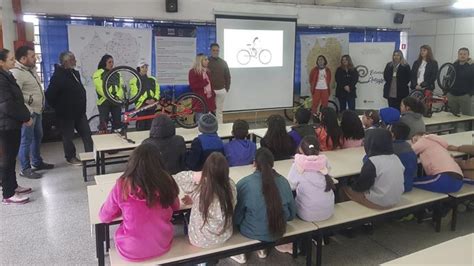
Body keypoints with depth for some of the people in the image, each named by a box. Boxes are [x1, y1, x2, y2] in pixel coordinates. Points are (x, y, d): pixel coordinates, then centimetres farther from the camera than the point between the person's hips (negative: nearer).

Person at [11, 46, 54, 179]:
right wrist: (26, 111, -22)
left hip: (37, 111, 10)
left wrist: (41, 105, 15)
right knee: (26, 141, -2)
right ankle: (25, 169, 9)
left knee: (38, 137, 19)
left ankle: (37, 162, 33)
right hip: (28, 113, -10)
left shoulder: (31, 69, 12)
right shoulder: (16, 72, -18)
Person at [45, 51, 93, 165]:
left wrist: (82, 106, 14)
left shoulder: (75, 73, 9)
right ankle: (71, 157, 19)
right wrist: (58, 107, -10)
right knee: (68, 135, 7)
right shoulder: (58, 76, -17)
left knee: (87, 133, 9)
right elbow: (49, 95, -19)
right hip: (67, 113, -7)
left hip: (79, 111, 8)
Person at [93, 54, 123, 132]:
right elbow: (100, 89, -11)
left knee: (117, 122, 7)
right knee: (103, 123, -1)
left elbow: (121, 87, 4)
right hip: (104, 101, -4)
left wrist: (117, 97, -14)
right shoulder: (98, 73, -1)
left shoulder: (117, 74, 13)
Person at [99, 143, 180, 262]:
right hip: (162, 245, 2)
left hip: (131, 251, -1)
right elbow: (176, 207, 4)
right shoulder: (166, 181, -15)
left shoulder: (123, 186, -19)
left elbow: (104, 217, -4)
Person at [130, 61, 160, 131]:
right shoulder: (134, 80, 1)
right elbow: (134, 93, -7)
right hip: (141, 105, -4)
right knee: (141, 126, -4)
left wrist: (154, 99, -8)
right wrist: (145, 100, -16)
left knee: (150, 125, 7)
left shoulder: (152, 79, 15)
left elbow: (157, 90, 11)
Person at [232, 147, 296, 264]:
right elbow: (292, 212, 2)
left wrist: (235, 221, 12)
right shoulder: (283, 181, -9)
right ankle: (262, 249, 37)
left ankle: (241, 253, 28)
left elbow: (236, 216, -10)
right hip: (279, 231, 4)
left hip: (253, 233, -4)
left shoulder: (244, 183, -20)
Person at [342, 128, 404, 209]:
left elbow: (360, 186, -14)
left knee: (346, 187, 7)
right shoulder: (396, 158, 0)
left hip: (379, 202, -7)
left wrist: (353, 183, 8)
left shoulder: (372, 162, -21)